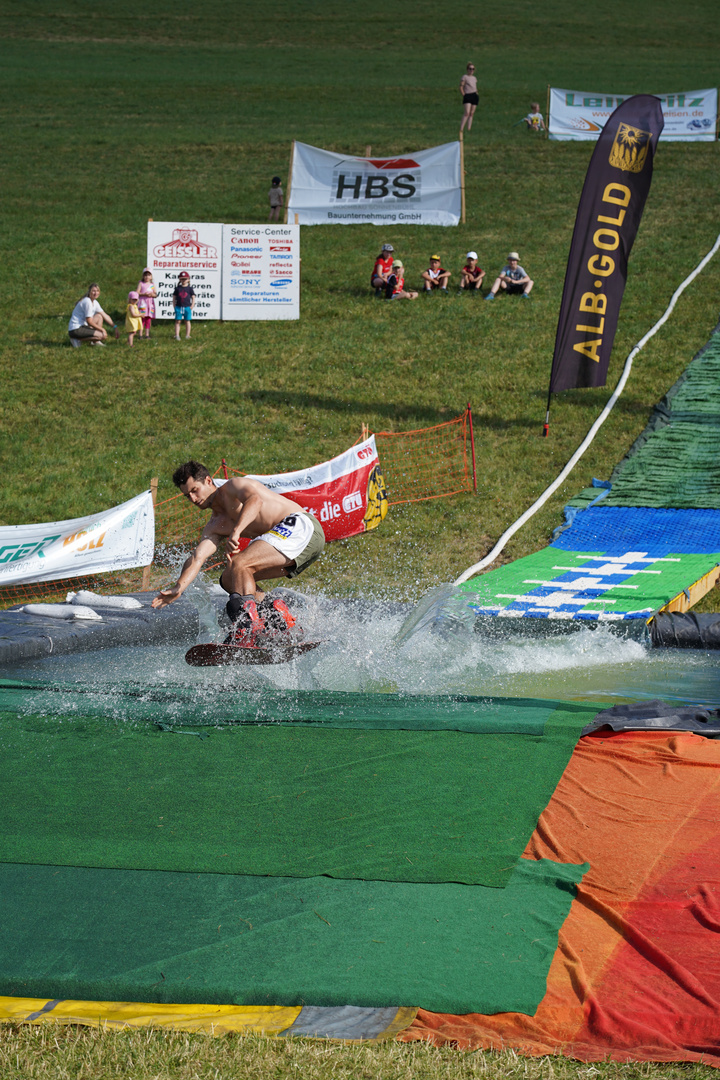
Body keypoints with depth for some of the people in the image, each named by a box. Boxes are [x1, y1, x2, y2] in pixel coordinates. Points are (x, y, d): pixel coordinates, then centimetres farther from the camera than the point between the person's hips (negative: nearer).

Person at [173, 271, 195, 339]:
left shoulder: (190, 288, 2)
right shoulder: (177, 288, 5)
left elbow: (193, 297, 5)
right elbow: (174, 297, 8)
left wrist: (192, 306, -4)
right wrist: (175, 306, -1)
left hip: (187, 307, -1)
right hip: (179, 307, 1)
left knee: (187, 321, 5)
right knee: (178, 321, -1)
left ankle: (187, 336, 11)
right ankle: (177, 335, 0)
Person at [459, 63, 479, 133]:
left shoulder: (474, 78, 17)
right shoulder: (465, 77, -2)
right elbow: (461, 87, -6)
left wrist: (476, 93, 11)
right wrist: (464, 95, -13)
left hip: (474, 96, 7)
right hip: (467, 96, -7)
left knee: (471, 114, 5)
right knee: (466, 114, -17)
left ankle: (469, 129, 7)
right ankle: (461, 130, -20)